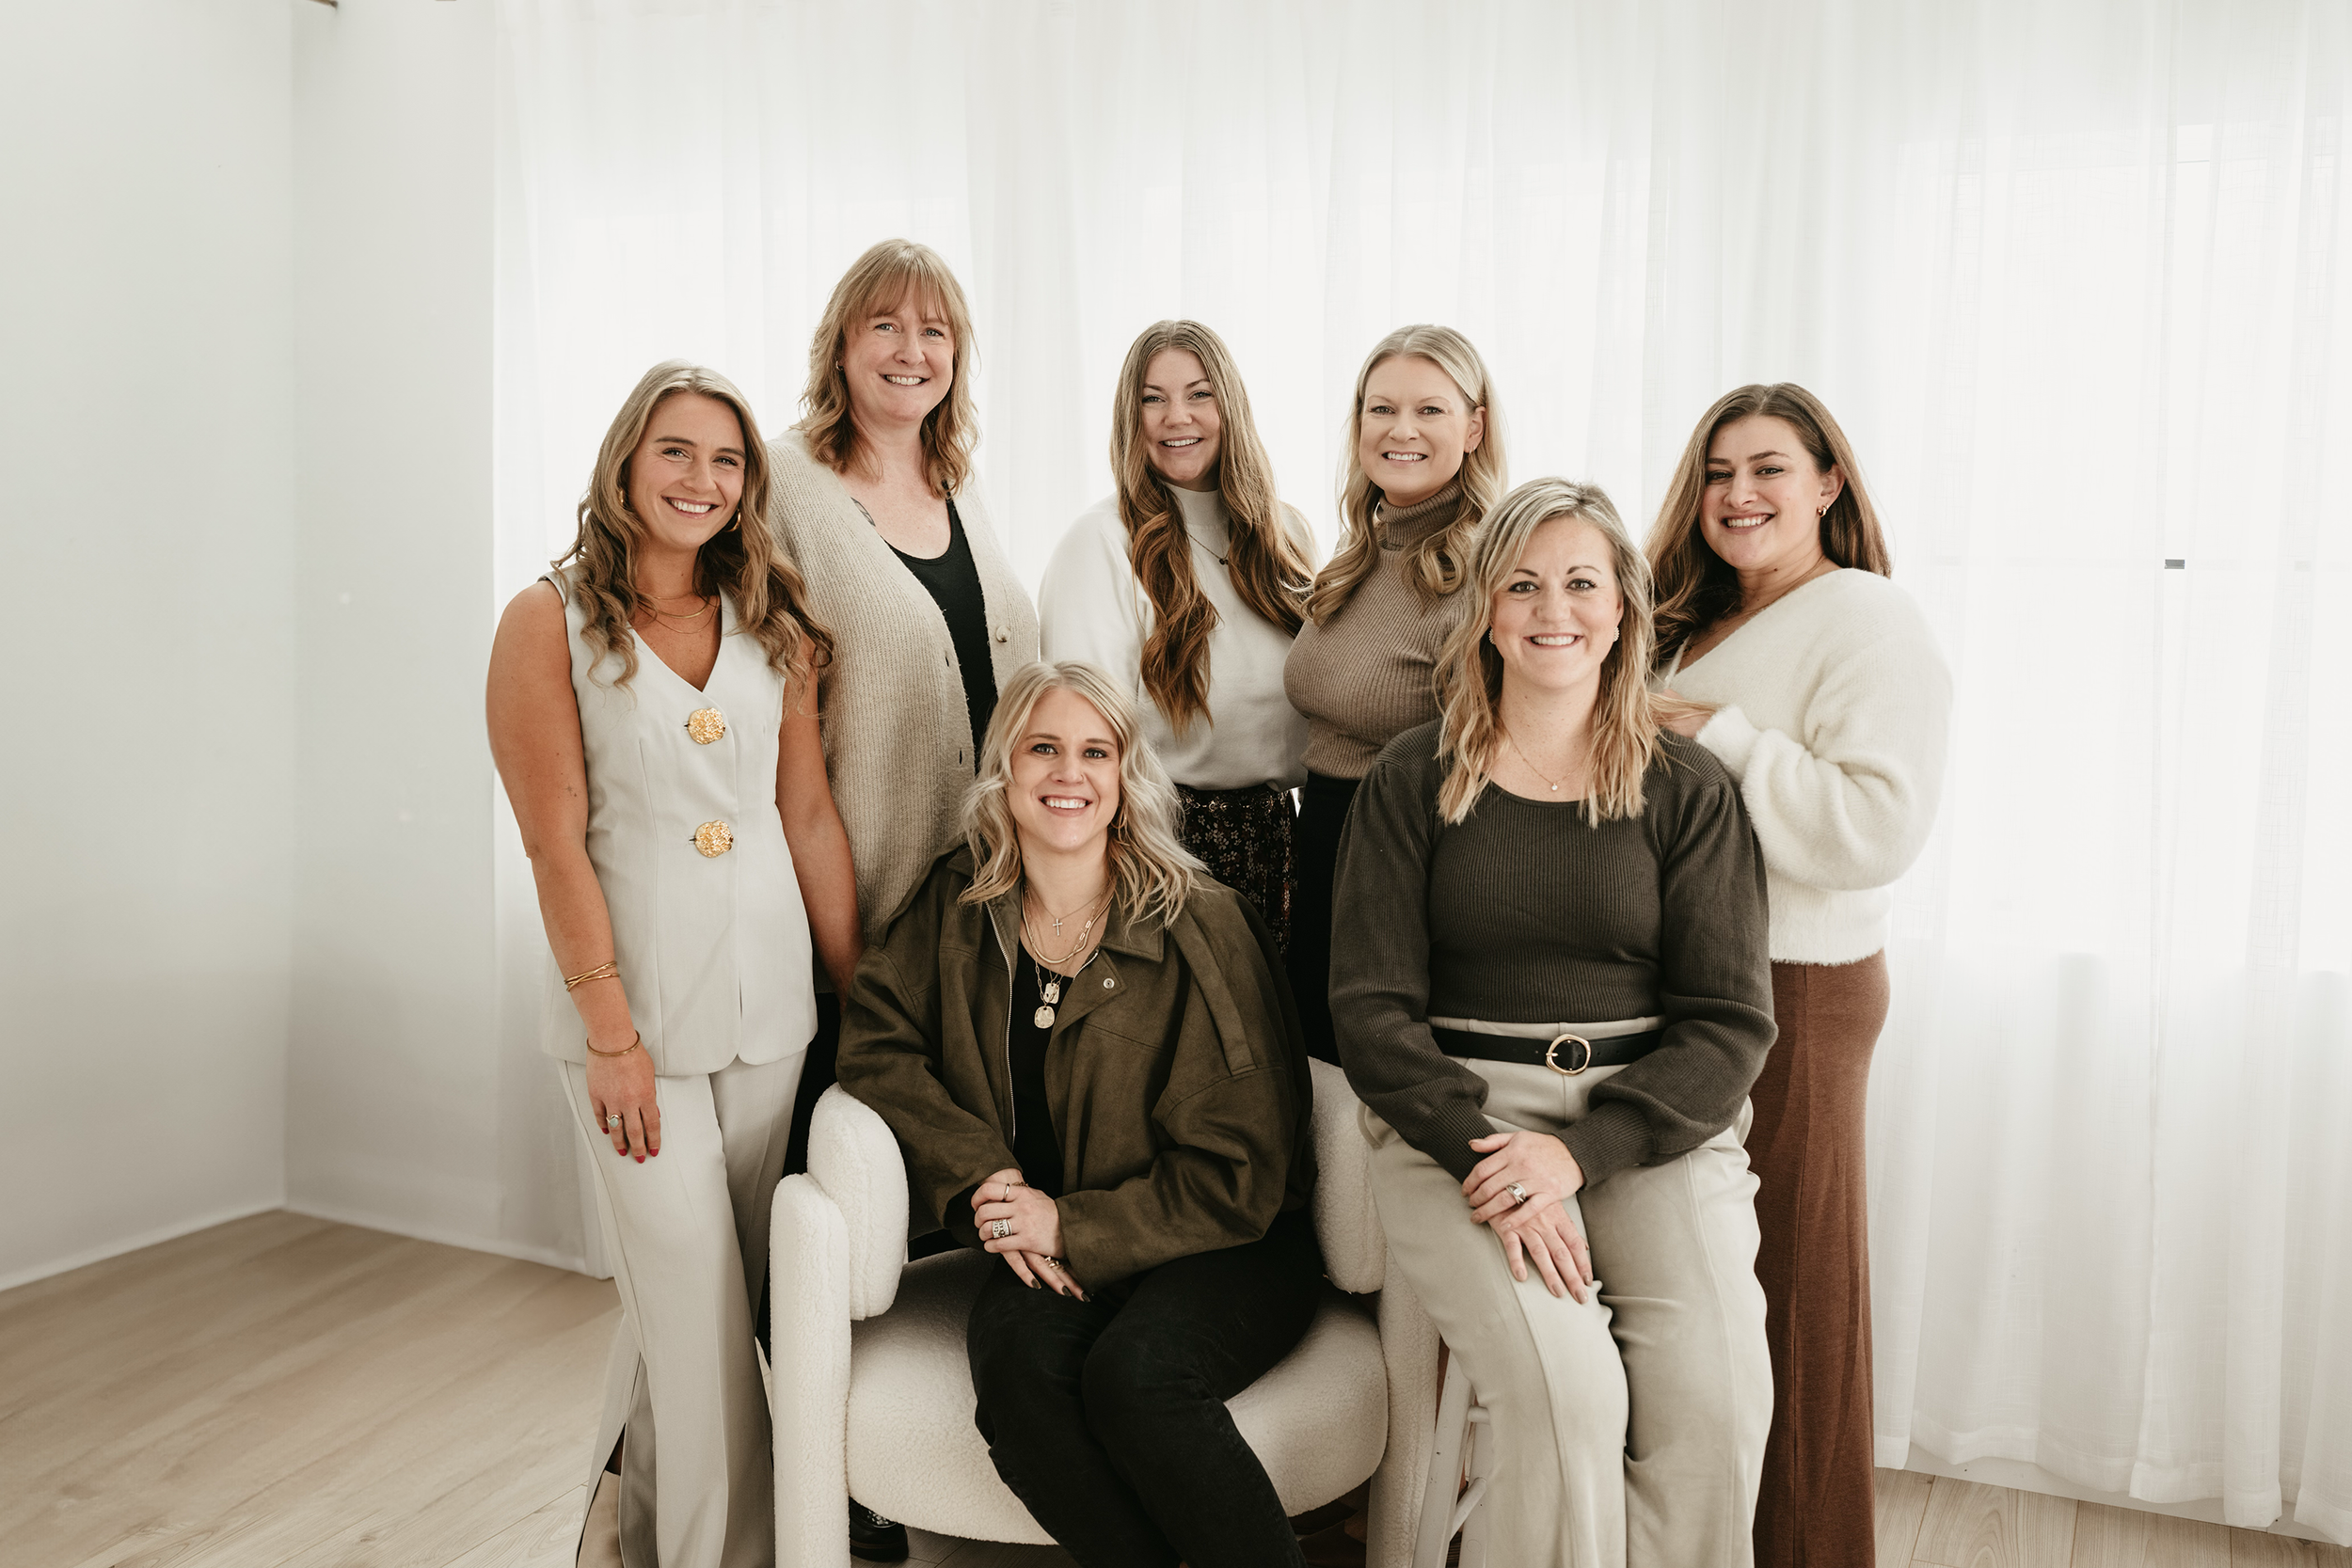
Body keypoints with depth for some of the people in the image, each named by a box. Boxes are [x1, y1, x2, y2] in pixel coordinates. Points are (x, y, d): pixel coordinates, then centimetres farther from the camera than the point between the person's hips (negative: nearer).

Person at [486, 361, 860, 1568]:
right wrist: (612, 1033, -12)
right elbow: (555, 844, -9)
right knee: (696, 1309, 1)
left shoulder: (769, 623, 8)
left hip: (767, 1003, 4)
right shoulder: (548, 622, -4)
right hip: (634, 1012, -4)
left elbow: (809, 812, 8)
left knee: (738, 1292, 12)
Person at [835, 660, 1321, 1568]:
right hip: (1041, 1254, 3)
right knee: (1016, 1367, -29)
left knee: (1134, 1370, -32)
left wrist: (1074, 1226, -13)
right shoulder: (956, 911, 6)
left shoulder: (1205, 928, -7)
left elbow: (1236, 1175, -7)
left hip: (1221, 1249, -2)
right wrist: (983, 1180, -9)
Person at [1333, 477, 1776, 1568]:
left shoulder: (1688, 789, 7)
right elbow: (1371, 1006, 1)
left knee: (1715, 1392, -21)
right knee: (1566, 1385, -24)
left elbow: (1730, 1020, 2)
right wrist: (1479, 1153, -15)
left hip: (1652, 1118, 1)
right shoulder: (1414, 779, 6)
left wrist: (1579, 1151, -12)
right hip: (1454, 1113, -1)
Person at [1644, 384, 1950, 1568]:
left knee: (1788, 1284, 4)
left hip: (1794, 989, -8)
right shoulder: (1696, 626, 16)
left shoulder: (1868, 621, -10)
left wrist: (1715, 733, -19)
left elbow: (1880, 827, -24)